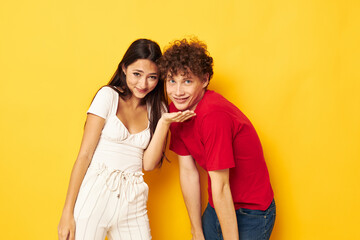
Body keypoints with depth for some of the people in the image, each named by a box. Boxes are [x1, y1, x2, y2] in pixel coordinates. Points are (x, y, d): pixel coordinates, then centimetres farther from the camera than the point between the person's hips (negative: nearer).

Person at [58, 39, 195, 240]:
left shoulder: (157, 108, 8)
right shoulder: (109, 96, -1)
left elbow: (148, 164, 1)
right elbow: (84, 154, -4)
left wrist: (164, 123, -9)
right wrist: (68, 212, -8)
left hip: (132, 202, 3)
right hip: (95, 195, -3)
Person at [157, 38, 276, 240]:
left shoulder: (214, 115, -28)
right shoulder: (177, 110, -4)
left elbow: (220, 187, -26)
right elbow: (188, 172, -1)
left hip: (251, 214, -7)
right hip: (217, 208, 7)